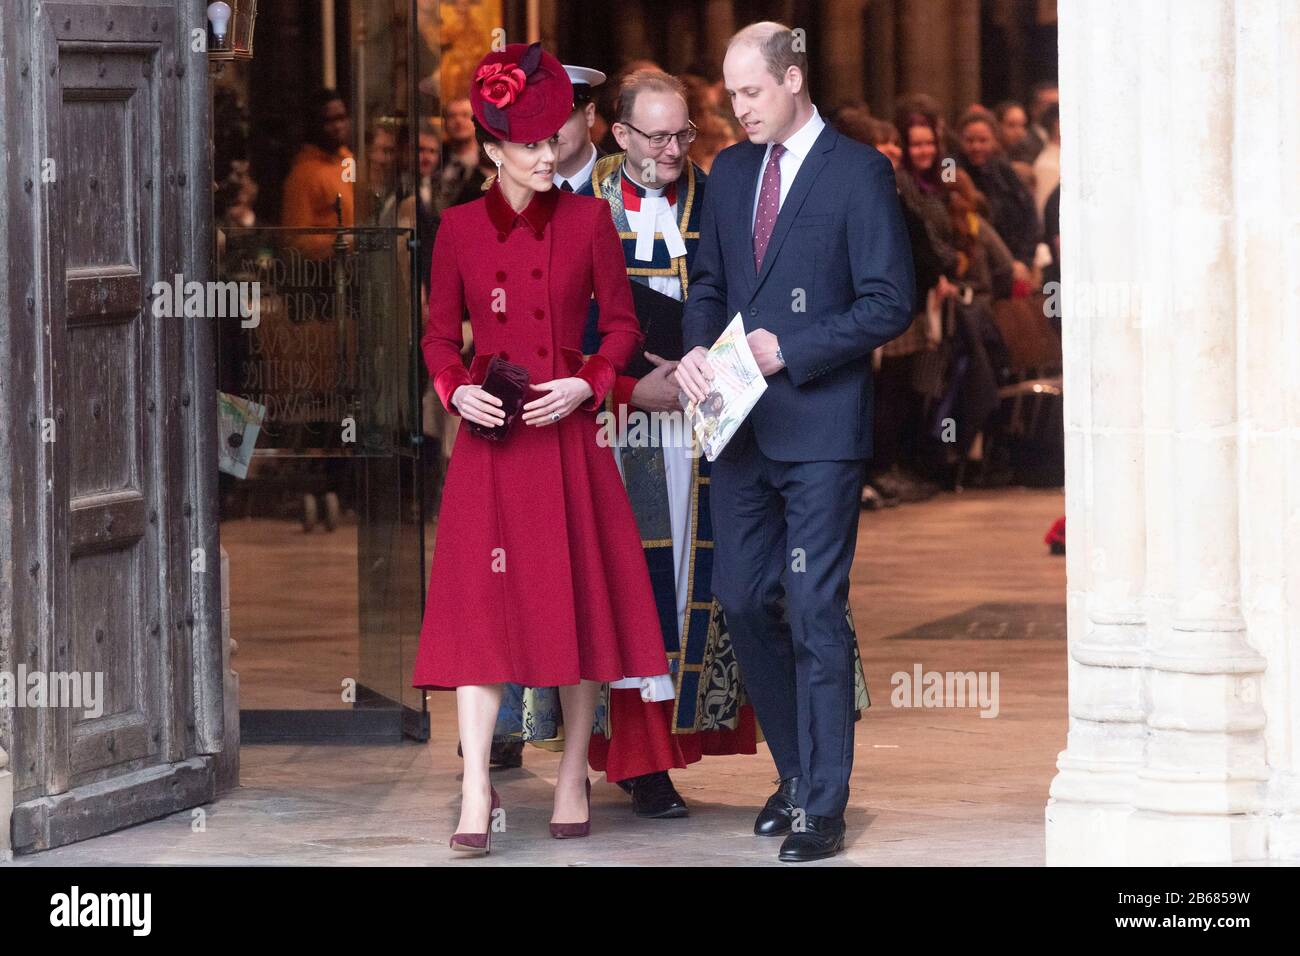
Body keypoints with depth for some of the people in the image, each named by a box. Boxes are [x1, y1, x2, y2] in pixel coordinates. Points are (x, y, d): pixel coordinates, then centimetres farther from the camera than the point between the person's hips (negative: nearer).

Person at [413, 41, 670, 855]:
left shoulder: (588, 221, 3)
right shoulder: (460, 228, 4)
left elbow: (622, 325, 7)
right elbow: (440, 336, 10)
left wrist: (585, 385, -9)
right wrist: (457, 390, -9)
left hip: (568, 435, 0)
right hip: (489, 439, 0)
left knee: (578, 600, 3)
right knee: (481, 604, -7)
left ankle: (574, 775, 16)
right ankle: (476, 795, -9)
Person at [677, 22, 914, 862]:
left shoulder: (859, 172, -6)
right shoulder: (730, 172, 13)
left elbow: (890, 303, -9)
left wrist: (791, 349, -16)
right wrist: (697, 349, 0)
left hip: (820, 426, -6)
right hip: (742, 424, 6)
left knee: (816, 611, -6)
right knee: (743, 601, 8)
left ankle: (823, 807, -2)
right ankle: (799, 768, 24)